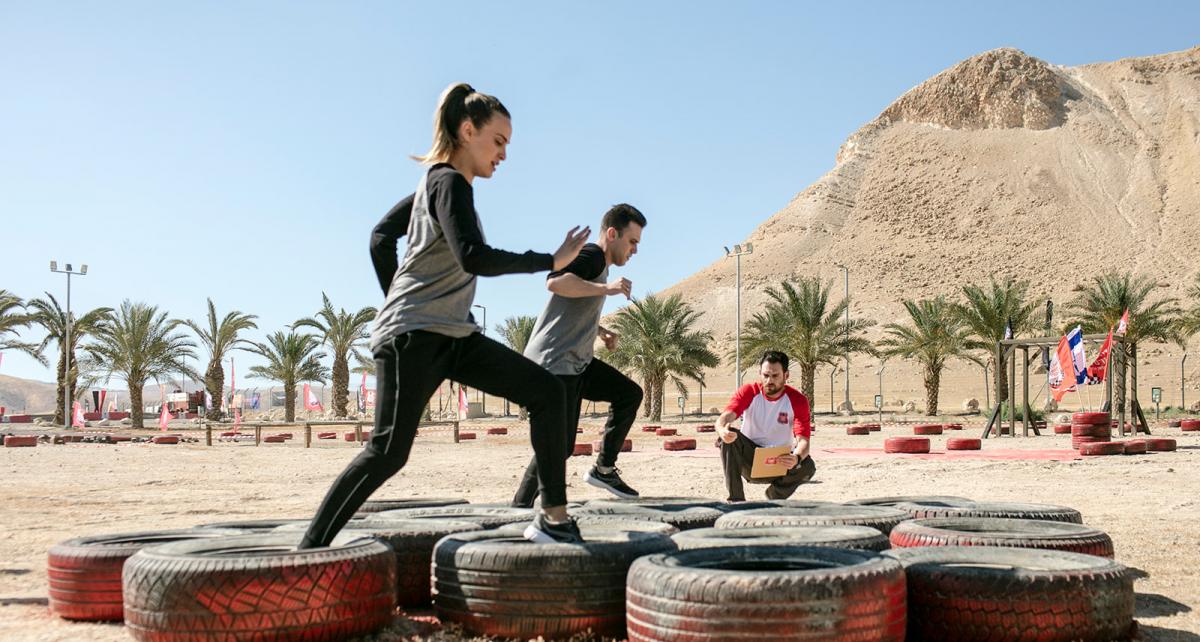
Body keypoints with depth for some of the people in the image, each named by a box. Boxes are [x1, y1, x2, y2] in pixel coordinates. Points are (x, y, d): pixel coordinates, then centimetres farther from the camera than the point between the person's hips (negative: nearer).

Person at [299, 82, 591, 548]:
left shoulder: (437, 181, 18)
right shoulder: (450, 182, -11)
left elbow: (381, 237, 22)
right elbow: (475, 258, -25)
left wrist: (396, 298, 22)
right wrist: (551, 261, -18)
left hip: (453, 336, 10)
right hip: (413, 336, -10)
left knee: (546, 392, -3)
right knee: (388, 452, -12)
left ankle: (553, 518, -4)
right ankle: (311, 547, 0)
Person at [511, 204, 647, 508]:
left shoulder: (599, 264, 19)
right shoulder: (591, 255, -12)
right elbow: (555, 282, -33)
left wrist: (601, 330, 21)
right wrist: (606, 288, -30)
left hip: (577, 362, 10)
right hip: (553, 363, -10)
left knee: (629, 394, 10)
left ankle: (604, 469, 14)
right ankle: (519, 508, -5)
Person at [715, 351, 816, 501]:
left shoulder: (797, 400, -12)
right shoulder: (748, 392, -11)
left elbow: (803, 440, -21)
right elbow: (724, 418, -26)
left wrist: (797, 458, -45)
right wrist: (722, 430, -52)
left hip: (780, 462, 0)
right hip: (749, 458, 0)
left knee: (808, 466, -29)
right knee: (729, 435, -29)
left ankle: (775, 498, 0)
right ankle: (736, 500, -25)